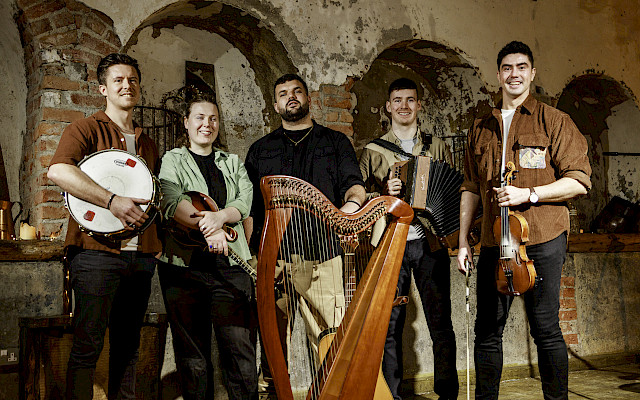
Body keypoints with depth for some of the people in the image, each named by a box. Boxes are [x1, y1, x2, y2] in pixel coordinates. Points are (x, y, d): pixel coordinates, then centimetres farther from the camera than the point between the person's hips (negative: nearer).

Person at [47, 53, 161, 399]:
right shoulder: (87, 129, 1)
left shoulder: (147, 144, 21)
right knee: (87, 346, -4)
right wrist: (112, 201, -24)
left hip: (141, 257, 6)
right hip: (97, 252, -6)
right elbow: (58, 171, -18)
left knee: (128, 344, 12)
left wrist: (156, 242, 15)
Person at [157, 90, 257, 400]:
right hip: (185, 264, -1)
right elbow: (172, 202, -8)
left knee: (241, 349, -4)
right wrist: (206, 227, -23)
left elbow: (246, 201, 4)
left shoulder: (232, 163, 20)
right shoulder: (172, 161, 11)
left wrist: (219, 216, -17)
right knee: (191, 352, 3)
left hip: (231, 264, 2)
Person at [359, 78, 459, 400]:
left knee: (441, 322, 2)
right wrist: (384, 194, -12)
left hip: (430, 243, 1)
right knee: (390, 324, 0)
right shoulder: (373, 151, 10)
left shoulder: (437, 147, 14)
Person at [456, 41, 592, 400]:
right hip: (494, 242, 4)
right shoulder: (481, 129, 15)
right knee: (487, 331, 7)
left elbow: (579, 180, -3)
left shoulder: (552, 120, 2)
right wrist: (463, 240, 10)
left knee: (545, 328, 0)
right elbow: (471, 188, 17)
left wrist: (528, 193, -15)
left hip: (542, 239, -4)